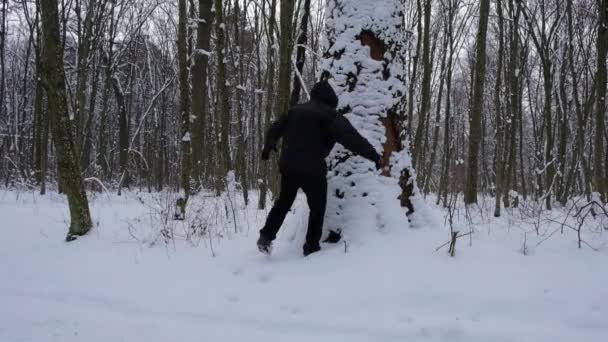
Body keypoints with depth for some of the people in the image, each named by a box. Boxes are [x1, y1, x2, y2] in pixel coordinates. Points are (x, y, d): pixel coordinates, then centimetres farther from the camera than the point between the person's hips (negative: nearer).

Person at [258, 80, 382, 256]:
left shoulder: (296, 110, 12)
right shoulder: (329, 114, -9)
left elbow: (275, 129, 23)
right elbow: (351, 138, -21)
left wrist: (268, 147, 40)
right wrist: (374, 155, -22)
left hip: (288, 166, 6)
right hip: (312, 169, -6)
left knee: (284, 202, 24)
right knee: (317, 209, 10)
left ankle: (266, 237, 20)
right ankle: (311, 247, 11)